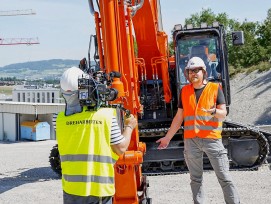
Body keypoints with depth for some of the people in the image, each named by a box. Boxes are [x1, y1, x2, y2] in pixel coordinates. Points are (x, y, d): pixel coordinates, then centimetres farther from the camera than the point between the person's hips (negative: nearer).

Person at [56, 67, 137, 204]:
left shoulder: (61, 118, -5)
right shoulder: (106, 114, -12)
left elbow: (63, 150, 9)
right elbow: (120, 149, -7)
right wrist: (129, 127, 9)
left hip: (72, 187, 2)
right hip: (100, 187, -2)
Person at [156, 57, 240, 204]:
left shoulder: (215, 88, 1)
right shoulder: (184, 91, 10)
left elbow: (223, 114, -4)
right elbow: (179, 117, 14)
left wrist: (214, 111, -27)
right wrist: (167, 137, 13)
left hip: (211, 139, -3)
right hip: (190, 140, 3)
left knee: (224, 177, -1)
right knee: (196, 179, 11)